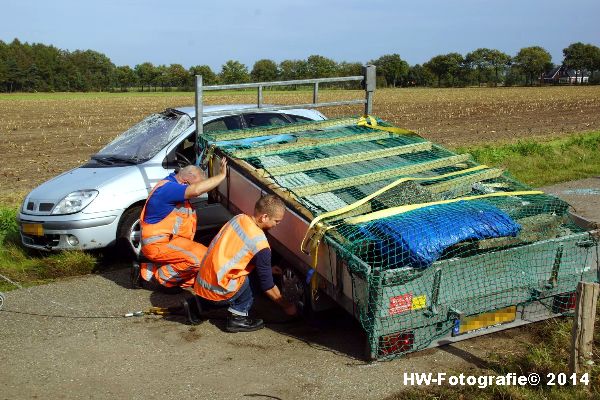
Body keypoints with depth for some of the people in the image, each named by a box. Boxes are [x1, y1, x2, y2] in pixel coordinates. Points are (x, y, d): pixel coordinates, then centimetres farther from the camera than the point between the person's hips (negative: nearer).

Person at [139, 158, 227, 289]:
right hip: (157, 244, -11)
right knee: (201, 257, -20)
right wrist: (222, 175, -31)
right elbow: (196, 190, -39)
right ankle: (163, 276, -3)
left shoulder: (172, 183, 7)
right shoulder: (168, 188, -25)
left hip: (168, 238, 11)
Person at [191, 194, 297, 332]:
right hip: (216, 294, -7)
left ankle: (198, 304, 19)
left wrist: (267, 268, 24)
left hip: (200, 284, 7)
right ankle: (237, 318, 1)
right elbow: (267, 285, -8)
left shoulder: (239, 218, 3)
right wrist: (286, 306, 8)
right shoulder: (260, 244, -18)